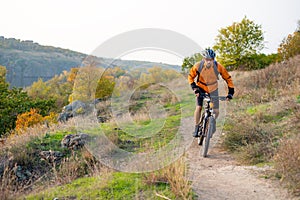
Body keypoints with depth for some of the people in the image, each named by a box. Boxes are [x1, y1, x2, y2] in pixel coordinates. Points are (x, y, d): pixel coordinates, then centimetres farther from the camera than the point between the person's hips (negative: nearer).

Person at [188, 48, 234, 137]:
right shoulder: (198, 66, -25)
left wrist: (231, 92, -17)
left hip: (213, 89, 0)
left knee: (216, 111, -5)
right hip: (201, 88, 0)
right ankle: (196, 128, 3)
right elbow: (191, 77, -8)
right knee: (198, 107, -17)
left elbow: (228, 78, -14)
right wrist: (194, 88, -19)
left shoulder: (218, 66, -26)